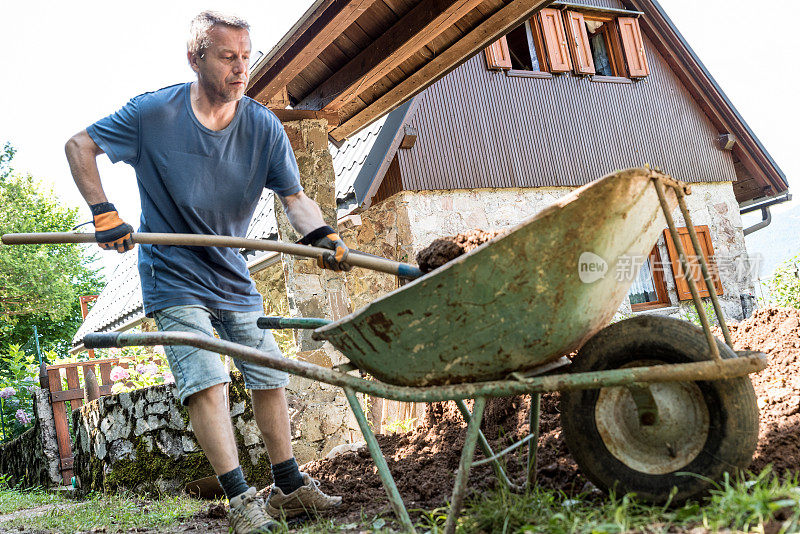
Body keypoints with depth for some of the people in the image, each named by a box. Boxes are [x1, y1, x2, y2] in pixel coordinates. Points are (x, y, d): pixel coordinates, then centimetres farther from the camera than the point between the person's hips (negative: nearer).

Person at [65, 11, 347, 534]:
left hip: (234, 276, 4)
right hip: (174, 276, -4)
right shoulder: (154, 113, -13)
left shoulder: (263, 126, -7)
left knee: (270, 376, 6)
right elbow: (79, 146, -2)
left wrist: (321, 234, -30)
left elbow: (294, 196, -9)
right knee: (206, 380, -15)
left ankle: (290, 486, 19)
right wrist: (104, 213, -14)